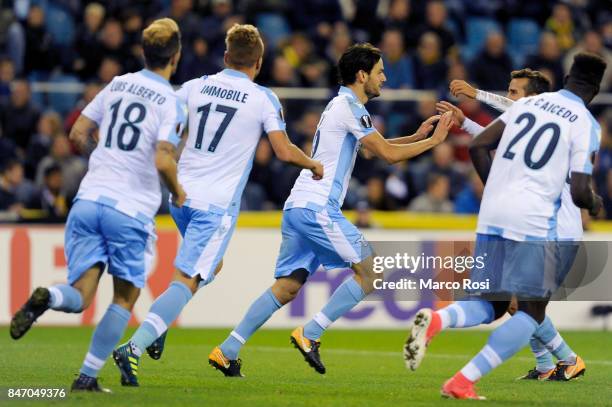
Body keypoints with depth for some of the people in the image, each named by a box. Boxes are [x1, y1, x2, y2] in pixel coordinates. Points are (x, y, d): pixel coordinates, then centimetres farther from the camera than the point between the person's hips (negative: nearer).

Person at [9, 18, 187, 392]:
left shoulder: (117, 85, 12)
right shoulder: (171, 103, -5)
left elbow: (78, 133, 17)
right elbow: (163, 160, -16)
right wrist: (178, 193, 3)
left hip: (89, 199, 4)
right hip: (132, 210, -4)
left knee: (80, 296, 3)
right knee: (125, 298, 12)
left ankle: (47, 298, -31)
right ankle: (88, 376, 2)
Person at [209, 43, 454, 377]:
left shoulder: (342, 105, 22)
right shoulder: (349, 107, -9)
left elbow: (377, 147, 34)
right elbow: (388, 154, -9)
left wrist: (417, 136, 24)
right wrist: (433, 141, 1)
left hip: (299, 208, 10)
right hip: (317, 208, -10)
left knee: (287, 287, 9)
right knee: (370, 272, -6)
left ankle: (226, 352, 3)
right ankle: (309, 335, -9)